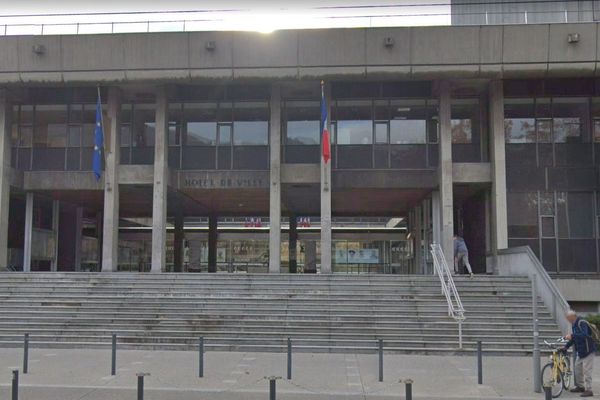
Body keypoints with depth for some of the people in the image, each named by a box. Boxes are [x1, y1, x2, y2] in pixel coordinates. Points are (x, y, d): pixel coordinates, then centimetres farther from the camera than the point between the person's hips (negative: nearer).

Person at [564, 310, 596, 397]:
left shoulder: (582, 323, -19)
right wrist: (566, 346, 13)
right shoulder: (574, 325, 10)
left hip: (588, 351, -10)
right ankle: (580, 387, 28)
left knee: (586, 371, -8)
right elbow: (574, 338, 19)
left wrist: (572, 335, -40)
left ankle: (588, 390, -3)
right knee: (577, 369, 15)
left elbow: (584, 335, -35)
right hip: (580, 352, 10)